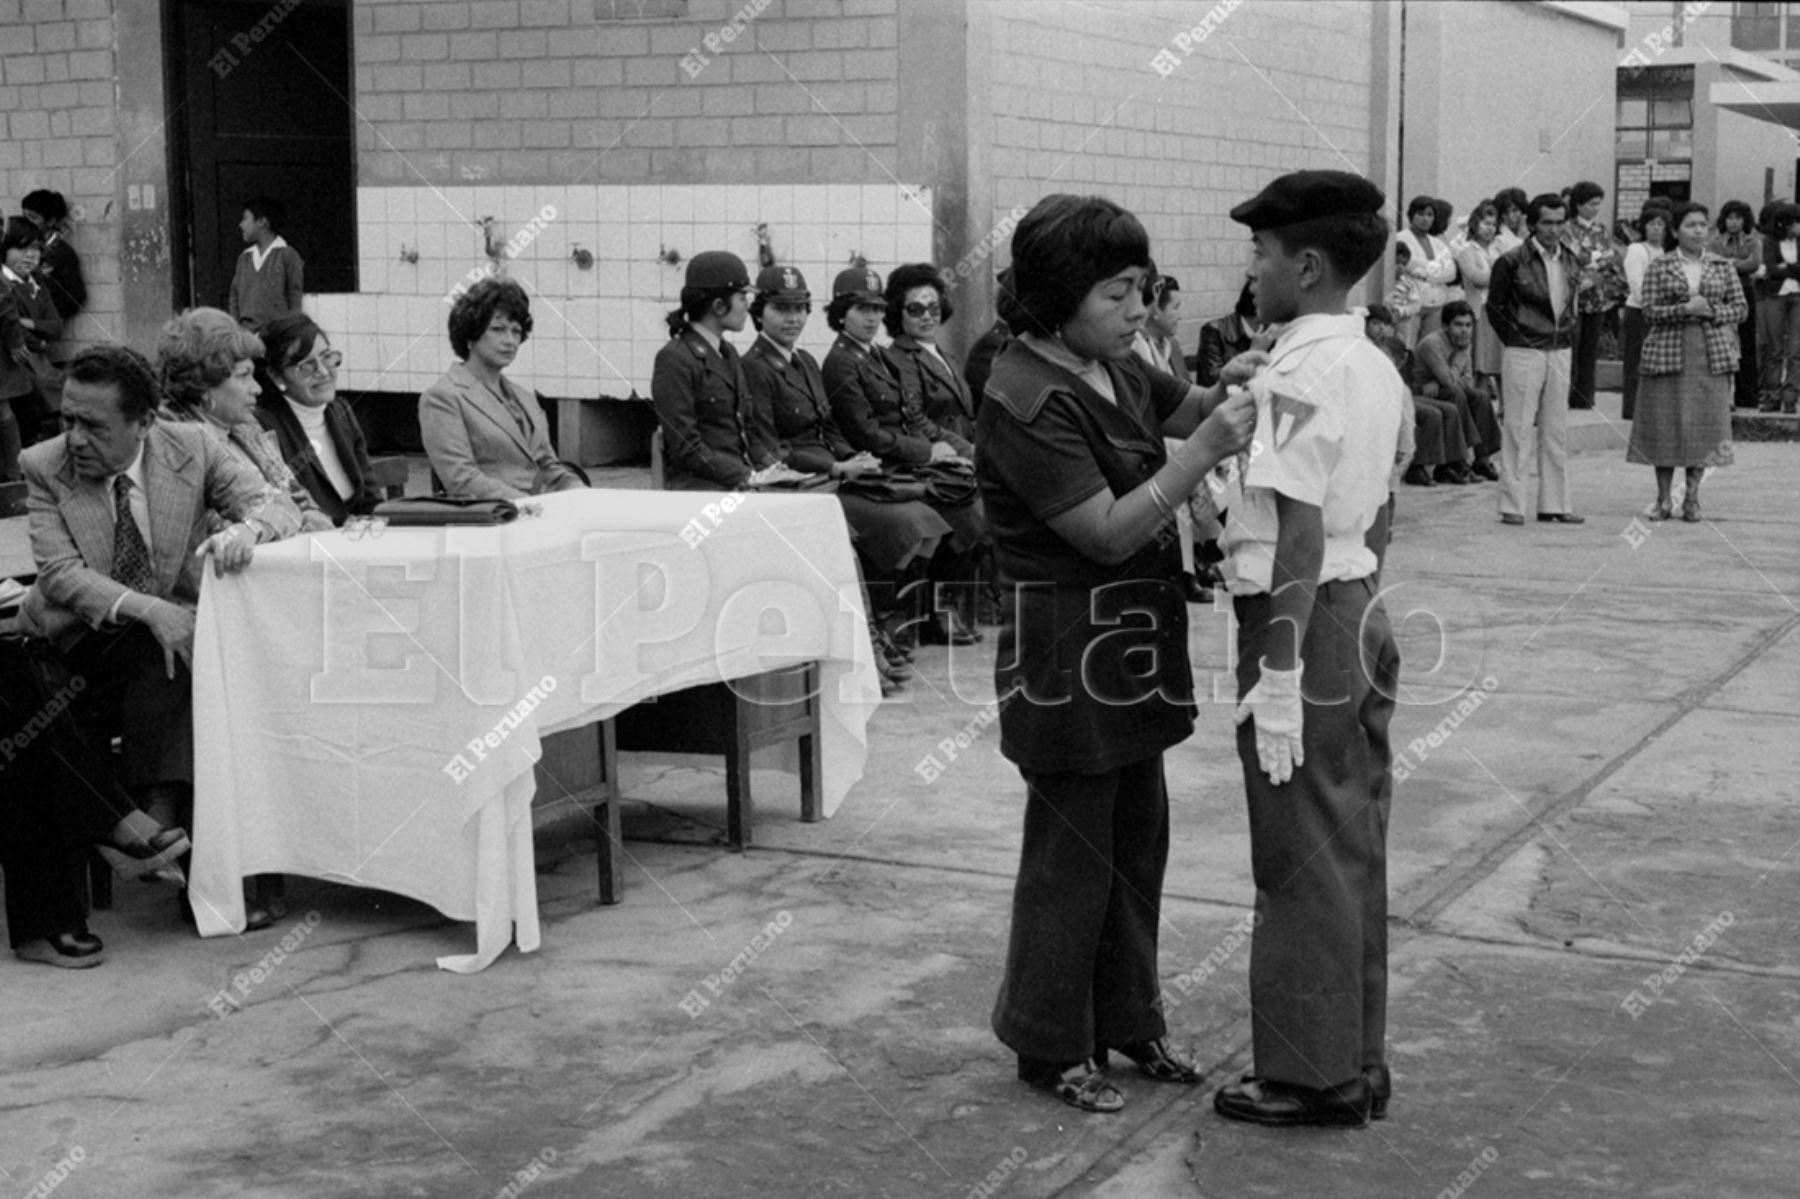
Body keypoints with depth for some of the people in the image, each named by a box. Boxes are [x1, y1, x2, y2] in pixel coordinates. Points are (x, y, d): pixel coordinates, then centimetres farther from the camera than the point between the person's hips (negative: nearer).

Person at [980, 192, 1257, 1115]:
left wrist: (1224, 393, -4)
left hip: (1133, 641, 9)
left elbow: (1178, 408, 18)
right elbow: (1106, 530, -23)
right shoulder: (1026, 401, -21)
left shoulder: (1110, 366, 6)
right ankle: (1050, 1045, 18)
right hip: (1068, 648, -9)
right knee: (1072, 849, 3)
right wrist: (1200, 453, -29)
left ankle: (1126, 1019, 32)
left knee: (1138, 835, 17)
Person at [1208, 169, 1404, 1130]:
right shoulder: (1373, 366, 11)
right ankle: (1357, 1061, 24)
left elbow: (1300, 530, -22)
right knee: (1352, 851, 15)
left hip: (1302, 617, -9)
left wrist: (1280, 673, -22)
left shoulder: (1300, 374, -17)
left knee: (1302, 860, 1)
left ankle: (1310, 1075, 10)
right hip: (1363, 610, 9)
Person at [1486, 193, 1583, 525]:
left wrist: (1569, 334, 8)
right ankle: (1512, 506, 1)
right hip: (1523, 354, -5)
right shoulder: (1513, 261, -7)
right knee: (1518, 431, -3)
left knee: (1555, 432, 8)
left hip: (1559, 354, 5)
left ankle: (1553, 504, 13)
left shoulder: (1570, 262, 9)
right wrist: (1515, 339, -3)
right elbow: (1495, 307, -2)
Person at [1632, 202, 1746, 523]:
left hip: (1711, 354, 2)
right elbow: (1650, 310, -4)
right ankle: (1663, 499, 7)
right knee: (1665, 424, -1)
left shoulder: (1724, 266, 10)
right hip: (1668, 353, -2)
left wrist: (1712, 311, -10)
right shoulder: (1659, 267, 3)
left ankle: (1692, 497, 9)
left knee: (1704, 424, 0)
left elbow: (1740, 307, 8)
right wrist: (1684, 309, -18)